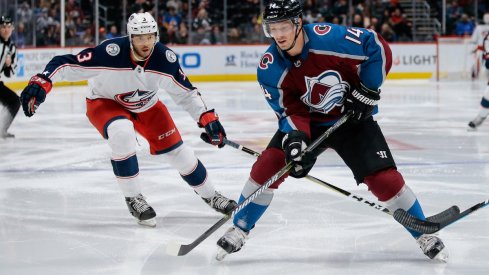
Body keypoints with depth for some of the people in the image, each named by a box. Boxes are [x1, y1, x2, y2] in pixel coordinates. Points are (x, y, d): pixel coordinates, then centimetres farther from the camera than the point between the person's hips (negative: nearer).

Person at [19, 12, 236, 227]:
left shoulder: (165, 59, -25)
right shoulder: (111, 53, -37)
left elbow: (185, 92, -10)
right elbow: (67, 64, -36)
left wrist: (208, 118, -17)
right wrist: (41, 82, -51)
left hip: (146, 105, 4)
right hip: (105, 102, -4)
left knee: (176, 150, 1)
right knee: (122, 134, -33)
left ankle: (210, 195, 25)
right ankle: (133, 199, -15)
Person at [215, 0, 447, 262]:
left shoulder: (330, 38, -28)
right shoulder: (270, 69, -17)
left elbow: (378, 48, -18)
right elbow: (290, 110, -11)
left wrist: (367, 91, -17)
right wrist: (295, 137, -31)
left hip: (352, 118, -2)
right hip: (308, 121, 2)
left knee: (384, 178, -11)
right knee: (267, 165, -14)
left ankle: (424, 234, 8)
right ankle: (239, 230, 3)